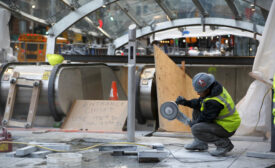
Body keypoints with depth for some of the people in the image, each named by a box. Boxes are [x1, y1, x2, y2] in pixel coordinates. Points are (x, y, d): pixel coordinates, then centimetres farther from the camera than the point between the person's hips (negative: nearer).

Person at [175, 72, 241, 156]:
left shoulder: (214, 102, -32)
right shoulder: (214, 88, -5)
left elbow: (205, 118, -20)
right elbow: (199, 103, 5)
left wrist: (193, 123, -3)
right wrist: (186, 102, -7)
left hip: (227, 128, -10)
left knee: (196, 130, -23)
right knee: (196, 110, 12)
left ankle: (225, 144, -10)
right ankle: (200, 143, 14)